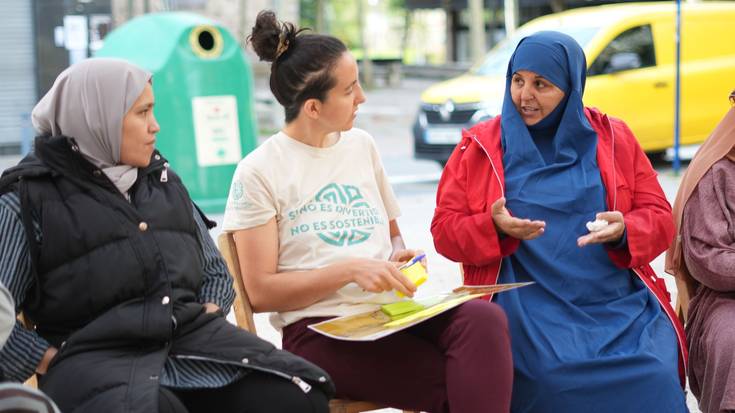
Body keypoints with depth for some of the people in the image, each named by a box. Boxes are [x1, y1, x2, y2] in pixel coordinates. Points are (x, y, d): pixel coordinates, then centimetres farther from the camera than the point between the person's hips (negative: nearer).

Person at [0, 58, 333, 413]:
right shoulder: (29, 199, 2)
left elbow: (215, 270, 27)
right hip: (96, 356, -5)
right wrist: (56, 363, -9)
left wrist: (206, 322, 9)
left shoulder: (163, 180, 21)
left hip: (192, 338, 5)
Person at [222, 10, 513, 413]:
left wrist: (399, 256, 1)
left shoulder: (362, 145, 15)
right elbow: (261, 292, -5)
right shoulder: (259, 172, -2)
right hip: (320, 331, -5)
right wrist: (350, 270, -17)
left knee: (484, 319, -29)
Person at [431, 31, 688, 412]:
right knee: (557, 379, -30)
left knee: (654, 380, -25)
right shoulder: (479, 146, 10)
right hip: (528, 305, -1)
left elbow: (659, 218, 11)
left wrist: (623, 232, -12)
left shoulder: (613, 138, 13)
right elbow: (445, 230, 7)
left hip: (619, 303, 2)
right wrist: (494, 227, -15)